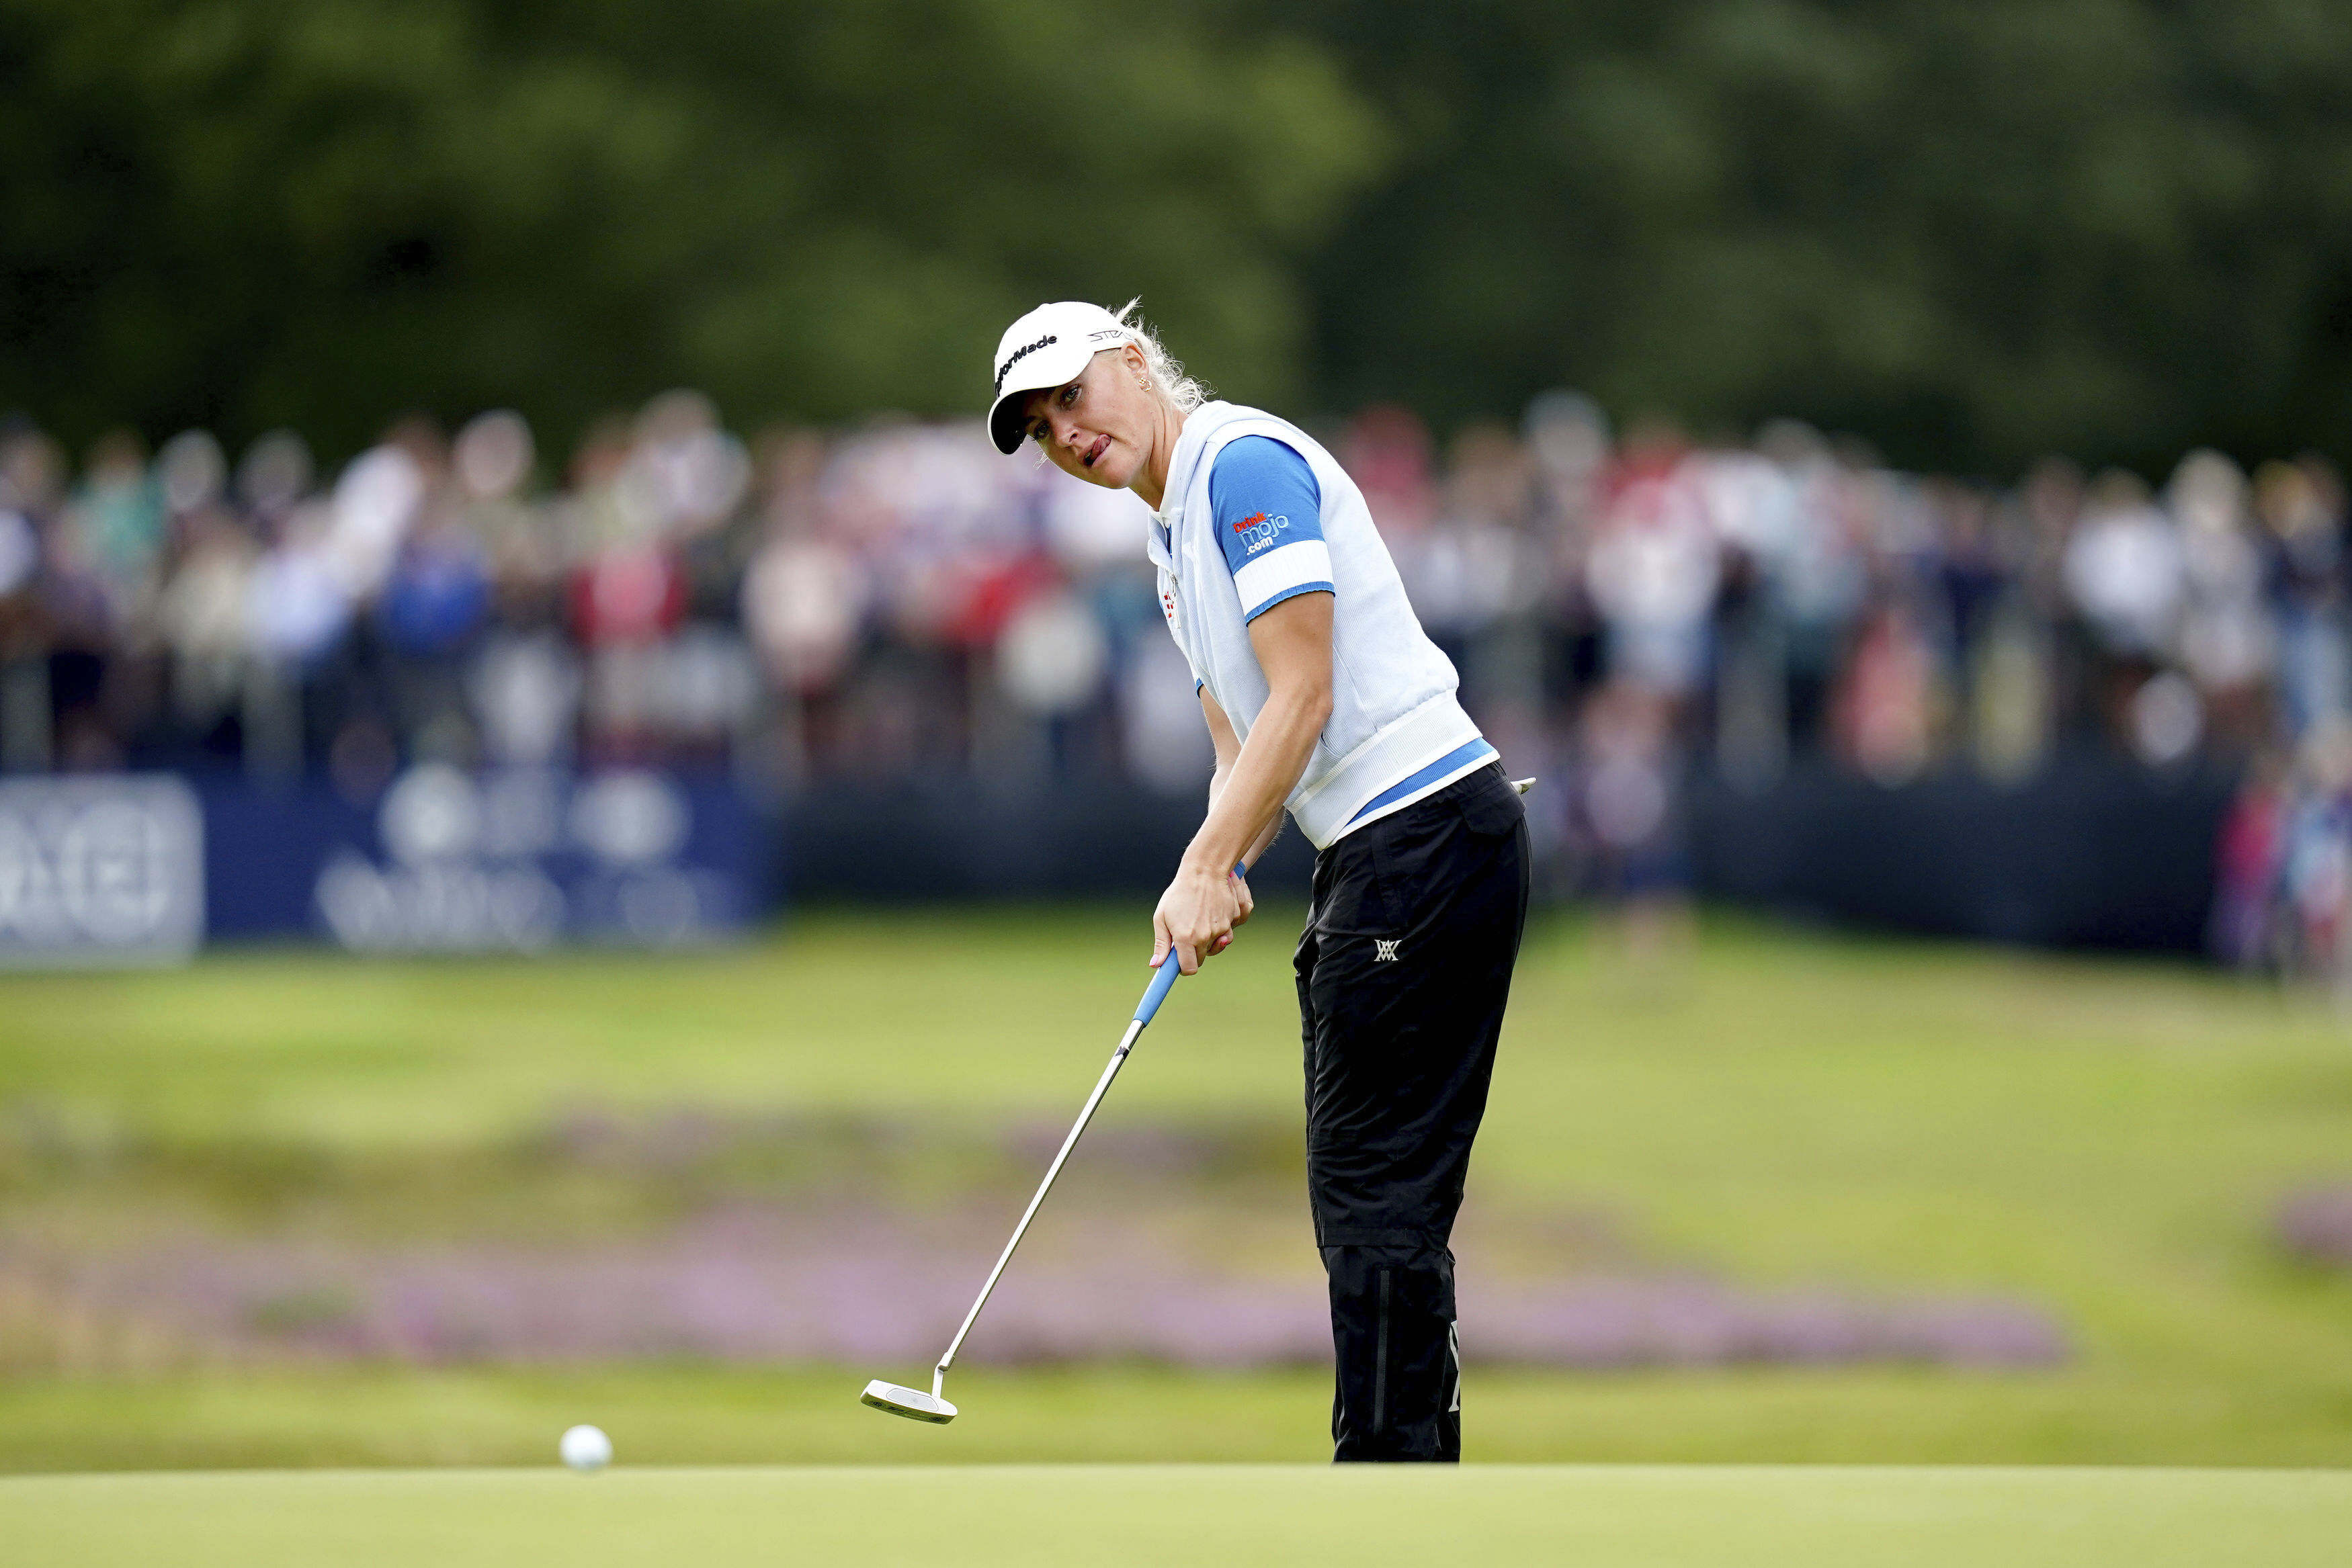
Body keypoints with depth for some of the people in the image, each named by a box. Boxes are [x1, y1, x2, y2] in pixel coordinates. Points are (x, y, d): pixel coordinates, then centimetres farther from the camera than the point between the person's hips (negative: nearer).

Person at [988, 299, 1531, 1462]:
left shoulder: (1245, 463, -11)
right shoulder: (1171, 542, 20)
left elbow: (1303, 698, -18)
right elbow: (1244, 740, 19)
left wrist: (1207, 870, -17)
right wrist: (1219, 875, 0)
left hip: (1427, 830, -10)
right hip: (1367, 850, 10)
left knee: (1376, 1184, -10)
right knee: (1363, 1187, 11)